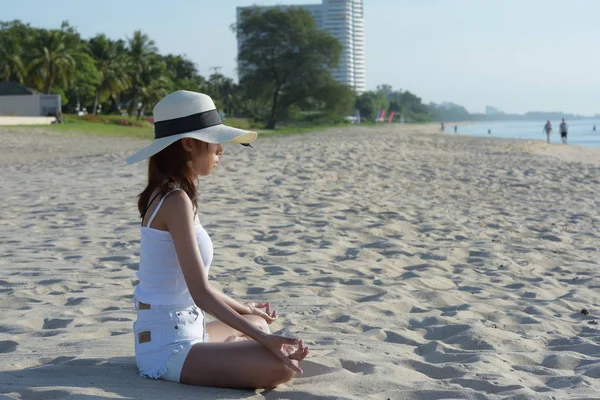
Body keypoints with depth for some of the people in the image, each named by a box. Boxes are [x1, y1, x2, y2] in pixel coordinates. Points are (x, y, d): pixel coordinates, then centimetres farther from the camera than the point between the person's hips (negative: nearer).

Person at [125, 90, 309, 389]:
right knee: (281, 367, -24)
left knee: (258, 322, 34)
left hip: (181, 330, 10)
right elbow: (200, 292, -23)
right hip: (169, 349, -10)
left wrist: (243, 309, 29)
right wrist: (263, 339, -23)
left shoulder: (166, 195, 11)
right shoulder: (176, 200, -19)